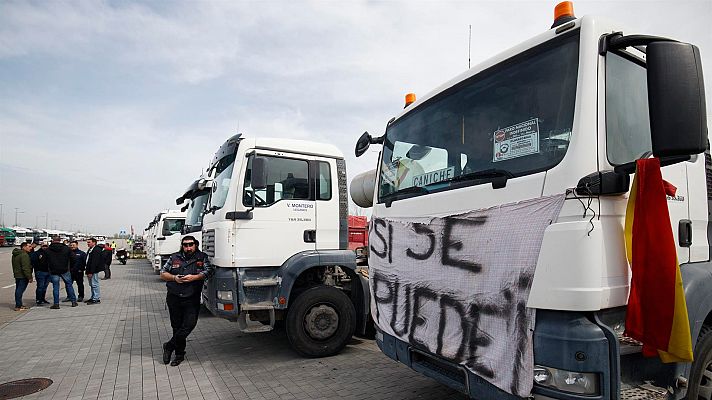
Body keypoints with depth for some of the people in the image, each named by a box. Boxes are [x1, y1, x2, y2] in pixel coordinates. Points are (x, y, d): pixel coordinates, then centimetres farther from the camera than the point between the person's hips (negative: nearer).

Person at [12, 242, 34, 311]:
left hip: (17, 275, 10)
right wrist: (30, 277, -20)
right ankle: (18, 306, -6)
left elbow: (14, 266, 24)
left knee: (18, 290, 16)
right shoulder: (24, 255, -19)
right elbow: (25, 268, -23)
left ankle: (19, 304, 26)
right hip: (23, 276, -10)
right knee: (20, 290, -8)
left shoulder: (15, 255, 15)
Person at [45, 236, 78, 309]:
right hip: (65, 270, 1)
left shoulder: (48, 250, -2)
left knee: (55, 287, 5)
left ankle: (56, 303, 5)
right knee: (69, 285, 10)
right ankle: (74, 301, 12)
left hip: (53, 271, -1)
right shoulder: (66, 248, -2)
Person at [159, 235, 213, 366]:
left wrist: (194, 277, -18)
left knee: (189, 324, -12)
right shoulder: (174, 258, 8)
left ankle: (169, 346, 9)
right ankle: (179, 354, 23)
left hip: (192, 299, -2)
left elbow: (208, 272, -6)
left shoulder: (202, 258, 4)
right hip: (174, 298, 2)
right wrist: (174, 278, -7)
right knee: (177, 326, 9)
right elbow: (163, 274, 11)